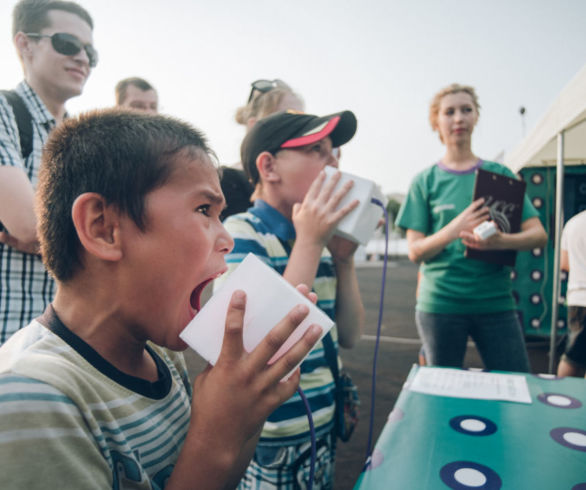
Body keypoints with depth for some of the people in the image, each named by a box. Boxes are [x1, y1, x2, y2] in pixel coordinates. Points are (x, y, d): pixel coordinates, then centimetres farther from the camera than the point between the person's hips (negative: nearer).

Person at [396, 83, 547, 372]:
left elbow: (538, 234, 2)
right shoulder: (426, 181, 4)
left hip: (495, 302, 2)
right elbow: (414, 252, -2)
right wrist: (453, 229, -21)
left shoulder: (500, 174, 8)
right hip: (440, 303, -1)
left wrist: (501, 241, -21)